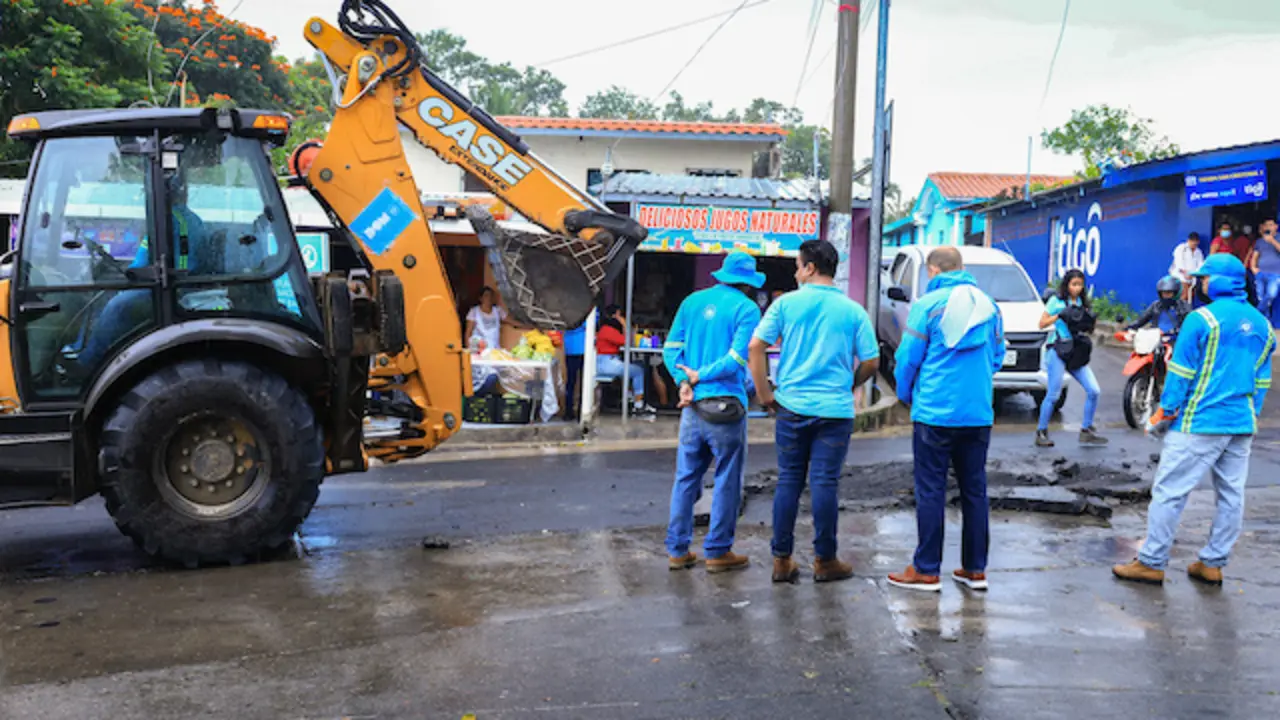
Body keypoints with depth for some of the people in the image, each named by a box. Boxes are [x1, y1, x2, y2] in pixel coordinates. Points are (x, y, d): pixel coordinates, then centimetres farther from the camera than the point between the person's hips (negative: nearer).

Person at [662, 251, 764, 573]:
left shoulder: (692, 302, 11)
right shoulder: (746, 309, -6)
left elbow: (671, 349, 6)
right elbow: (738, 357, -16)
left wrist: (684, 381, -5)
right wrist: (699, 375, -8)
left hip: (693, 405, 5)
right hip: (726, 406, -5)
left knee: (686, 477, 13)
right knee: (727, 480, 6)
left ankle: (677, 549, 18)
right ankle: (718, 551, 12)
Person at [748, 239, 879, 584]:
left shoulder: (786, 303, 0)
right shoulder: (853, 311, 2)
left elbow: (756, 346, -6)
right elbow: (871, 362, 2)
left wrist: (764, 393, 3)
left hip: (792, 405, 1)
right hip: (835, 410, 0)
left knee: (788, 481, 8)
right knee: (824, 483, 4)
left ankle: (782, 560, 13)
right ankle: (824, 561, 13)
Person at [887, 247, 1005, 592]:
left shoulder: (928, 305, -7)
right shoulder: (988, 305, 8)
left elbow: (908, 358, -5)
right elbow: (997, 357, 15)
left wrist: (906, 395, 12)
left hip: (935, 412, -5)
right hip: (979, 414, 5)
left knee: (931, 491, 1)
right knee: (974, 489, 12)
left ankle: (926, 570, 6)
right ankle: (975, 569, 18)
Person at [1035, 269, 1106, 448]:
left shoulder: (1083, 303, 16)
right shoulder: (1056, 300, 2)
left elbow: (1088, 330, 20)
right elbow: (1042, 324, -2)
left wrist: (1090, 320, -1)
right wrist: (1059, 315, -15)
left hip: (1077, 353, 5)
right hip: (1058, 352, -5)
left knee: (1093, 391, -4)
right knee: (1053, 394, -7)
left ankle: (1087, 430, 9)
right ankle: (1041, 432, 3)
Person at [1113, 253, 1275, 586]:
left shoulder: (1201, 319, -10)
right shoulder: (1262, 325, 11)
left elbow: (1181, 373, -10)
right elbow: (1262, 380, 15)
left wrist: (1164, 413, -3)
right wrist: (1251, 416, 21)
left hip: (1200, 423, -7)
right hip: (1242, 426, 7)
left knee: (1169, 492, -2)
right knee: (1231, 496, 12)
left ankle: (1151, 563, 2)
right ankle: (1212, 564, 19)